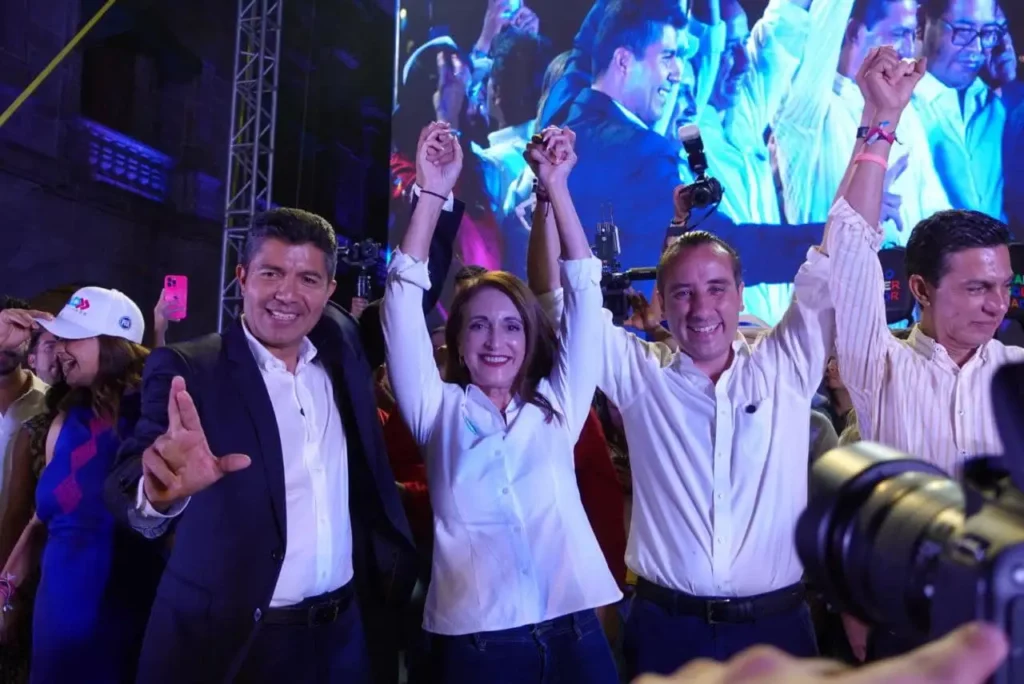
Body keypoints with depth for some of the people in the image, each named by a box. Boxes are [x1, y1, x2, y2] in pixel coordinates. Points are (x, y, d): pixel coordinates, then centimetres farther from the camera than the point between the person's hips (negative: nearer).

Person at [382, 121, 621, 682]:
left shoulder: (558, 406, 9)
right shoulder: (438, 411, 5)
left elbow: (586, 291, 4)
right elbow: (403, 301, -3)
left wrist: (556, 188, 0)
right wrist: (432, 193, -7)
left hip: (574, 633, 2)